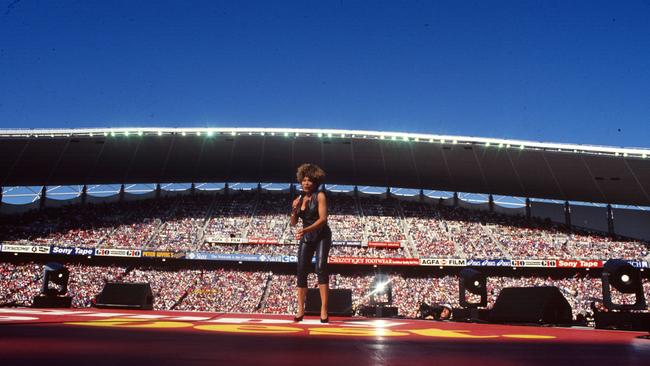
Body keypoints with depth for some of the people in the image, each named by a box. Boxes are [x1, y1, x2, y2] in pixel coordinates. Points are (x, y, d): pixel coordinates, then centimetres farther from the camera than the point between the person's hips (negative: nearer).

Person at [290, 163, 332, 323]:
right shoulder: (298, 200, 4)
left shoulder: (320, 196, -10)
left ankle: (324, 310, -21)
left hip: (322, 236, -5)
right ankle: (301, 309, 7)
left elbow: (323, 218, -19)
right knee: (301, 272, -1)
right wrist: (294, 211, -18)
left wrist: (305, 230, -30)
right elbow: (293, 223, 3)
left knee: (321, 268, -19)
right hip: (306, 238, 5)